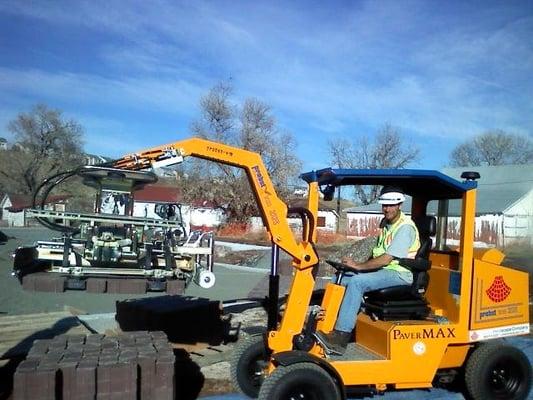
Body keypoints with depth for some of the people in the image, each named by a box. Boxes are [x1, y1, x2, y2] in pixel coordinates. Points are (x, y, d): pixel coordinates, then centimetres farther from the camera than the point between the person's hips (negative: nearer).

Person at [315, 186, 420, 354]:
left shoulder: (405, 228, -17)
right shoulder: (386, 222, 12)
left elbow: (386, 259, -22)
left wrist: (359, 266, -20)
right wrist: (358, 265, 2)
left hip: (400, 273, -9)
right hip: (383, 269, 9)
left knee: (356, 282, -29)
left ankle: (341, 335, -29)